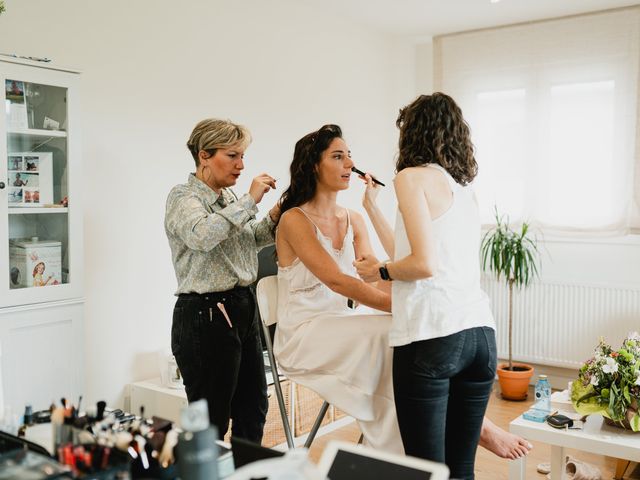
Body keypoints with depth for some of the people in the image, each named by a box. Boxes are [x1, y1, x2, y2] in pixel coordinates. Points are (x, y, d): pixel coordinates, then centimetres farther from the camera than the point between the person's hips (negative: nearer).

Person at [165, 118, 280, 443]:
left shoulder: (229, 198, 12)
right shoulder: (184, 197, -10)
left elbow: (250, 240, 27)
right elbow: (202, 235, -32)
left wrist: (275, 216, 9)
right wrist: (249, 201, -24)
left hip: (242, 310, 8)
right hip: (204, 315, -8)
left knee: (253, 413, 16)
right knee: (211, 424, 0)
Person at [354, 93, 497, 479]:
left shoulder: (413, 176, -2)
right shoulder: (466, 189, 19)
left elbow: (425, 264, -13)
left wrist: (381, 271, 6)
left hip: (432, 334, -7)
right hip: (480, 331, 7)